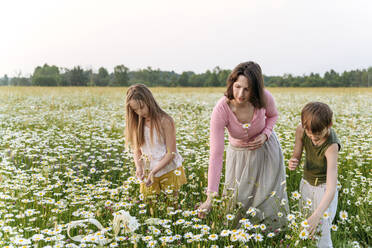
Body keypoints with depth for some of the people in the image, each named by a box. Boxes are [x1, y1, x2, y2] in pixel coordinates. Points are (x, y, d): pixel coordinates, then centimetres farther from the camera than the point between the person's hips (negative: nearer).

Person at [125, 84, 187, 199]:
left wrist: (154, 171, -24)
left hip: (169, 171, -3)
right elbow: (136, 150, 2)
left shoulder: (165, 121, -15)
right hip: (147, 173, 4)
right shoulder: (136, 124, 0)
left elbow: (171, 153, -15)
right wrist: (138, 166, -17)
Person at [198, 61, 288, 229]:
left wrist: (265, 134, -21)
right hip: (239, 154, -1)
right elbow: (216, 154, -34)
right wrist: (210, 197, -38)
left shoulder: (265, 98, -27)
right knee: (238, 201, 7)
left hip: (266, 150, 2)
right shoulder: (221, 110, -34)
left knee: (270, 199, 9)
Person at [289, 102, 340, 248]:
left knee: (322, 230, -6)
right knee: (305, 225, 12)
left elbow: (331, 189, -38)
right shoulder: (301, 130, -19)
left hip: (324, 186, -5)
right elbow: (296, 157, -4)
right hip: (306, 182, 5)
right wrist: (292, 163, -30)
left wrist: (317, 215, -48)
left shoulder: (331, 146, -33)